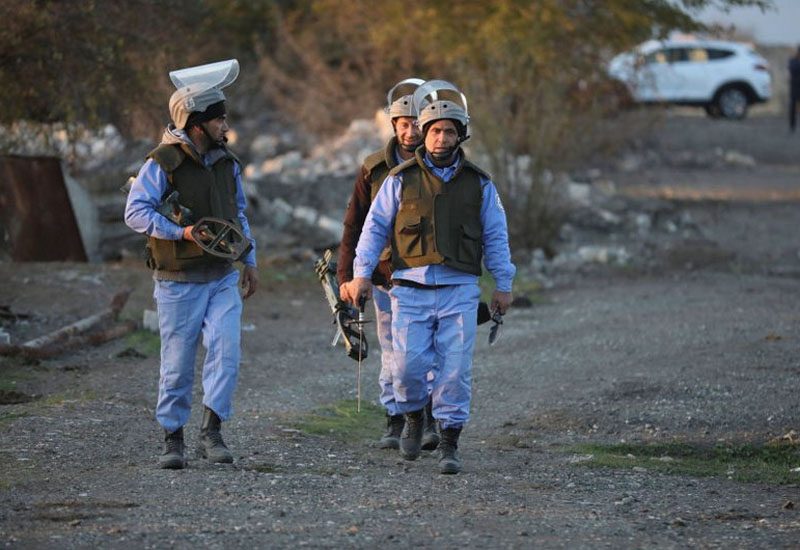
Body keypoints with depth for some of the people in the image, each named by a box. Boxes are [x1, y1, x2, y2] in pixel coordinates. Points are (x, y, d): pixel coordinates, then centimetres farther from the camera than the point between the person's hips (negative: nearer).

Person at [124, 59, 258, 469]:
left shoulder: (226, 162, 9)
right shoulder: (162, 165, -11)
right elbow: (135, 212, -17)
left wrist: (250, 259, 17)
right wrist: (182, 232, -25)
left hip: (223, 278, 4)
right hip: (179, 282, -4)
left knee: (226, 351, -12)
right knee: (177, 363, 1)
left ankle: (211, 433, -7)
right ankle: (173, 439, 13)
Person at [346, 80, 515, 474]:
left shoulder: (477, 183, 9)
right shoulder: (401, 180, 6)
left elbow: (495, 236, 14)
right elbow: (375, 227, 8)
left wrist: (503, 285, 10)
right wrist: (362, 273, 0)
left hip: (459, 290, 0)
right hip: (411, 289, 0)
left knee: (455, 368, -6)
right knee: (408, 364, -8)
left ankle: (449, 443, 1)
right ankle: (413, 416, 22)